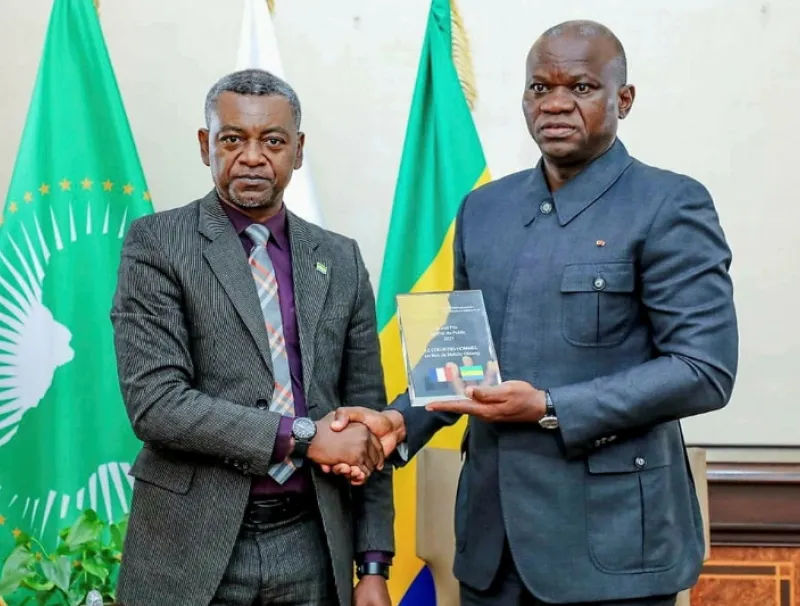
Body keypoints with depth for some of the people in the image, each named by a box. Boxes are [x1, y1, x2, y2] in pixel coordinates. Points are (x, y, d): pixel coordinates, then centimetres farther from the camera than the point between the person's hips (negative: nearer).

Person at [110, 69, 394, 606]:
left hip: (313, 545, 3)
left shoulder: (340, 259, 6)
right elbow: (154, 401, -14)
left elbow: (366, 416, 7)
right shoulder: (157, 243, -4)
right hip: (194, 546, -3)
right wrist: (303, 436, -16)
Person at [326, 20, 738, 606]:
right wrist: (401, 421, -3)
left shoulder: (671, 206, -7)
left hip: (609, 537, -5)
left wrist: (550, 409, -19)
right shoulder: (483, 208, 9)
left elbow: (705, 370, -13)